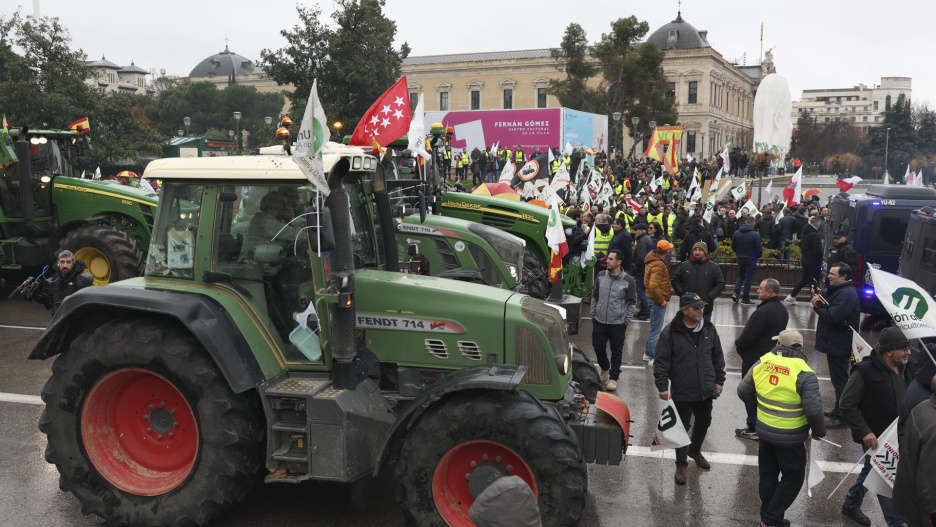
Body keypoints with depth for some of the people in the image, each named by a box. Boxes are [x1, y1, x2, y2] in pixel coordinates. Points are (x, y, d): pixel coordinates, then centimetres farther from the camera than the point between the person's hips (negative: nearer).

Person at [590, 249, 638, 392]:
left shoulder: (628, 281, -7)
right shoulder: (601, 276, 3)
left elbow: (632, 303, -1)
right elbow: (594, 296, 13)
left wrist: (626, 322, -4)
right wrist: (593, 316, 10)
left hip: (618, 323, -3)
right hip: (599, 322, 3)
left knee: (616, 352, 4)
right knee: (598, 348, 10)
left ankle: (613, 378, 17)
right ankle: (605, 368, 36)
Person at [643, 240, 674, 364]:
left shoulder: (652, 258, 8)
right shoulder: (658, 265, -24)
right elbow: (653, 286, -31)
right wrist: (662, 300, -22)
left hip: (652, 297, 10)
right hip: (657, 300, -10)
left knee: (655, 328, 20)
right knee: (656, 329, -2)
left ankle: (648, 354, 30)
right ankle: (653, 358, 6)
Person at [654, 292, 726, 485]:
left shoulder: (709, 330, 2)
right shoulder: (671, 333, -13)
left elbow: (718, 357, 13)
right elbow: (661, 362, -10)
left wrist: (719, 380, 12)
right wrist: (662, 387, -13)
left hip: (706, 390, 5)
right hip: (682, 392, -5)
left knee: (704, 423, 20)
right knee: (682, 427, 4)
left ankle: (695, 450, 46)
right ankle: (681, 464, 19)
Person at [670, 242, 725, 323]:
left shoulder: (713, 267, 0)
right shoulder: (684, 265, 5)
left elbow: (720, 284, 0)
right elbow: (675, 280, 10)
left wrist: (709, 297, -10)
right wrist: (681, 293, -4)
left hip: (705, 308, -1)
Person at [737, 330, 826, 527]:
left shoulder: (761, 363, -5)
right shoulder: (804, 374, -18)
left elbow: (743, 391, 6)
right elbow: (813, 409, -21)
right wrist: (819, 431, -1)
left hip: (764, 431, 5)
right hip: (790, 437, -5)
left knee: (768, 475, 20)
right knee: (793, 479, 12)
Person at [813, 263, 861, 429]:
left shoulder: (847, 294, -22)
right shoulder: (839, 290, 13)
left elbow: (832, 317, -30)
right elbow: (829, 308, 15)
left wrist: (817, 305, -15)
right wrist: (819, 295, 2)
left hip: (839, 345, -11)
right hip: (835, 343, 11)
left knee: (840, 381, -5)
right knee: (838, 379, 21)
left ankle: (841, 417, 1)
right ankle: (838, 411, 33)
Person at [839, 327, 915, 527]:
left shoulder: (906, 370, 2)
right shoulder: (866, 371, -20)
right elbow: (847, 404, -17)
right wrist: (864, 432, -20)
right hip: (875, 438, -7)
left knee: (871, 471, 22)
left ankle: (851, 505, 42)